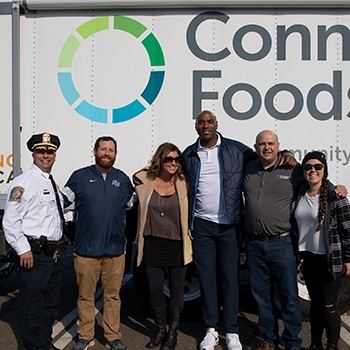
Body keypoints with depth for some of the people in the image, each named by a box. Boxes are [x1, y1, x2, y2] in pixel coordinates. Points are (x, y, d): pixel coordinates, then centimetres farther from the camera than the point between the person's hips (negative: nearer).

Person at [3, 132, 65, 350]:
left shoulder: (53, 184, 15)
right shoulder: (24, 183, -10)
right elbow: (10, 222, -15)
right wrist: (23, 250, -17)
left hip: (54, 255, 9)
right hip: (34, 256, -8)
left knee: (52, 304, 18)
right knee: (33, 307, 0)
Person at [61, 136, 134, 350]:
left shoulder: (123, 179, 9)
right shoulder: (79, 177, 2)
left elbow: (132, 204, 24)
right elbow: (62, 201, 5)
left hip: (115, 249, 2)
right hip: (86, 249, -1)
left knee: (113, 295, 10)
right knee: (85, 295, 9)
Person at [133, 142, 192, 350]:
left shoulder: (183, 183, -5)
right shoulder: (144, 181, -3)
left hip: (177, 245, -1)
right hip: (152, 245, 1)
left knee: (177, 289, 11)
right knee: (155, 290, 11)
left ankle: (173, 332, 28)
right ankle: (161, 330, 31)